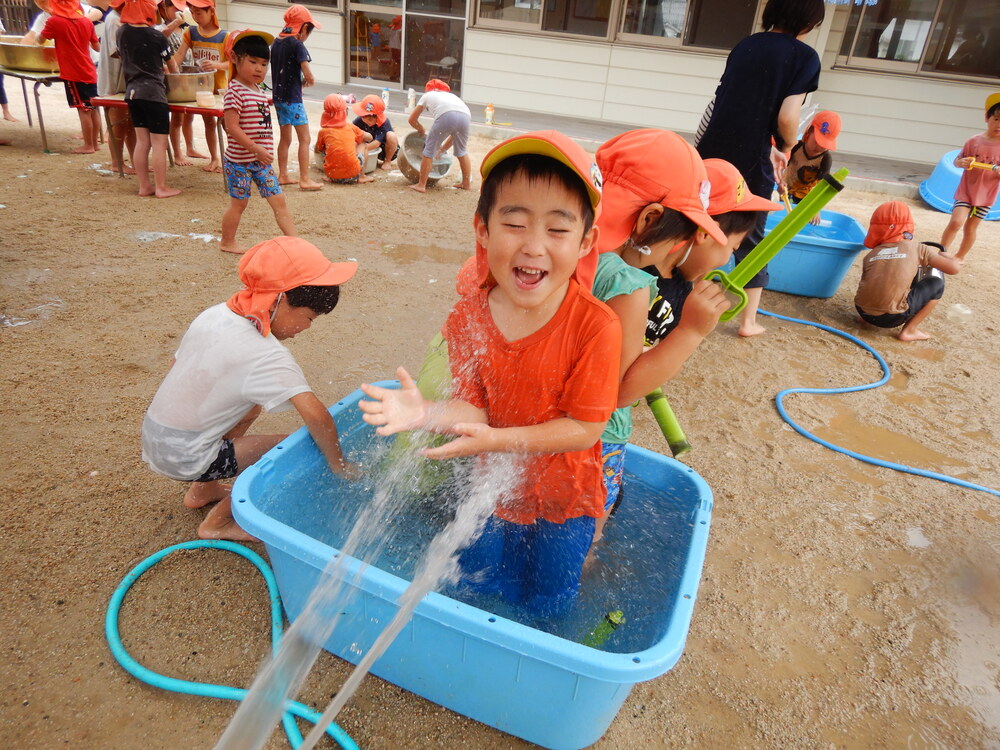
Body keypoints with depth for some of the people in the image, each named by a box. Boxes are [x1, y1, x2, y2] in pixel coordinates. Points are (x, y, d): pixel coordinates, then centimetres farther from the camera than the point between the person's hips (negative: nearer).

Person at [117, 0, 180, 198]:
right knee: (159, 143, -1)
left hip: (132, 92, 6)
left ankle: (144, 186, 12)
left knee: (142, 141, 9)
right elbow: (171, 64, 3)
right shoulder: (157, 36, -8)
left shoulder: (122, 32, 6)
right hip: (153, 92, -6)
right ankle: (161, 188, 1)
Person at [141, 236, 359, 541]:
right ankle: (217, 522, 7)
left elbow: (177, 363, 11)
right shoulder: (266, 356, -25)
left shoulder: (215, 314, -1)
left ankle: (203, 490, 29)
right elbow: (315, 414, -33)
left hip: (152, 433, 9)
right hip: (183, 458, -8)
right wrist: (338, 464, -19)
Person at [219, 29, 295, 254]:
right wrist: (256, 148, -26)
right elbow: (232, 128, -22)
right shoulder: (235, 91, -15)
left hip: (262, 159, 7)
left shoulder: (259, 90, 11)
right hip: (240, 160, -7)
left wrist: (265, 151, 17)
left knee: (278, 200, 2)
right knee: (238, 202, 5)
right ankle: (227, 242, 23)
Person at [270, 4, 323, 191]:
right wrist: (310, 81, 2)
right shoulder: (297, 44, -13)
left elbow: (278, 69, 15)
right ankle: (305, 179, -4)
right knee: (304, 138, -3)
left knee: (285, 138, 16)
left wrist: (300, 80, 6)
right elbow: (308, 74, -19)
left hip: (278, 96, 8)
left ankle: (282, 175, 21)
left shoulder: (276, 42, 10)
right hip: (292, 98, -8)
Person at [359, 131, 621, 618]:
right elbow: (475, 408, -13)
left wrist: (497, 440, -33)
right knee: (481, 590, 22)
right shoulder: (467, 318, -16)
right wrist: (429, 413, -35)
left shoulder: (596, 326, -27)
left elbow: (584, 428, -23)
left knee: (545, 607, 17)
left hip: (562, 496, -2)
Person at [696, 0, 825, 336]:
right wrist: (785, 150, 6)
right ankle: (748, 321, 15)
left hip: (712, 153, 4)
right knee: (750, 242, 8)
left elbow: (738, 107, 15)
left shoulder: (745, 45, 13)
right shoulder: (804, 57, -4)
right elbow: (786, 118, -14)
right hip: (750, 163, -4)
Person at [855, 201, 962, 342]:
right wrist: (943, 255, 28)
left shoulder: (870, 256, 15)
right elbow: (954, 268, 5)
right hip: (890, 318, -5)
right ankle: (908, 330, 12)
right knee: (937, 283, 17)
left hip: (863, 312, 5)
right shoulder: (917, 248, 7)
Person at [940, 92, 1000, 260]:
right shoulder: (974, 141, -6)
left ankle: (960, 257, 26)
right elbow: (957, 160, 3)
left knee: (970, 228, 9)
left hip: (986, 196, 1)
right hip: (965, 191, -1)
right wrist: (961, 162, -20)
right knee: (956, 222, -16)